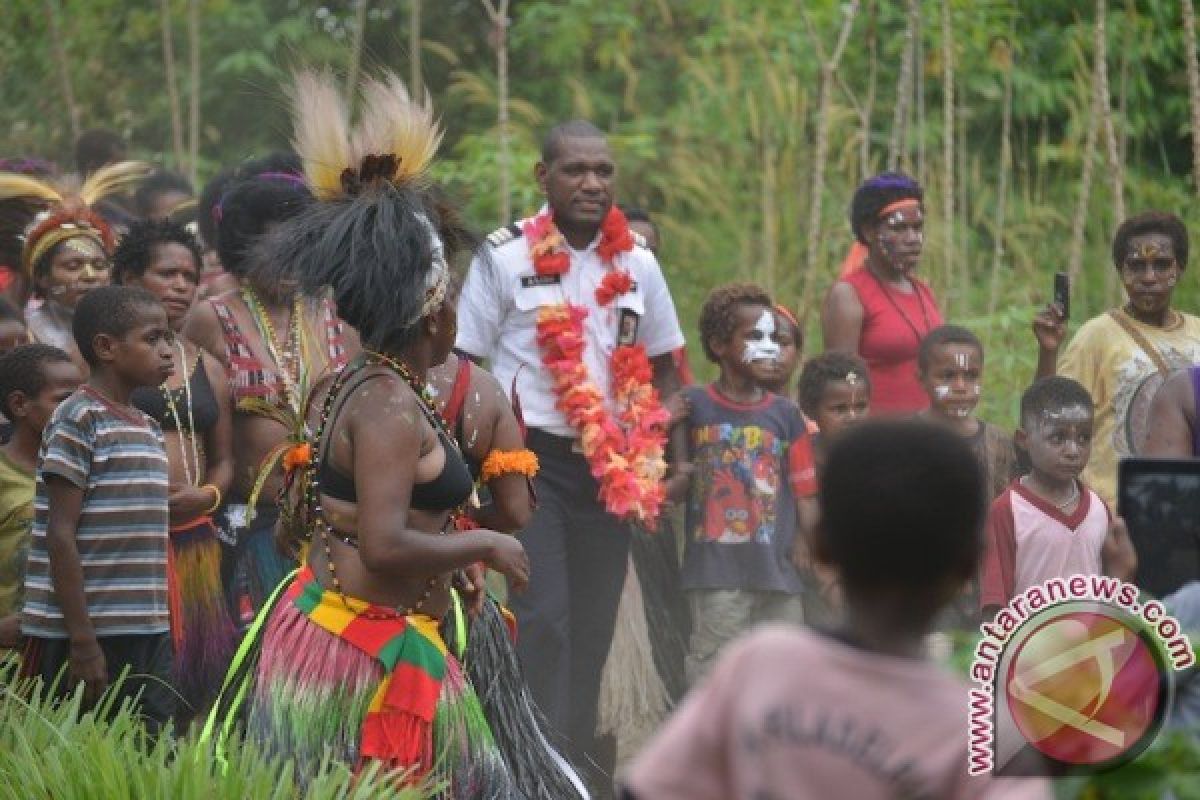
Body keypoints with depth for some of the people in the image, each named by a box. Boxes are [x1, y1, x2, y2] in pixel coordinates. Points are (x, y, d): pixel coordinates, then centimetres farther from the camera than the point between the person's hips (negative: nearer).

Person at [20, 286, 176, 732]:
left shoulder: (148, 431, 15)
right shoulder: (78, 420, -9)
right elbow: (61, 536, -13)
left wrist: (159, 627, 16)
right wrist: (83, 641, -17)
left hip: (147, 636, 8)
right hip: (84, 634, -8)